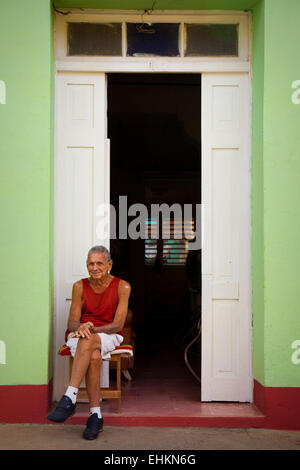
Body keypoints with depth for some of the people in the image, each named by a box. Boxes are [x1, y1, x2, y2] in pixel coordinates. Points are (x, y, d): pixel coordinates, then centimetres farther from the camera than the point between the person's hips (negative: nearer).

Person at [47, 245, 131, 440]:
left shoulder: (122, 287, -2)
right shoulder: (80, 286, 5)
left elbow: (118, 324, -8)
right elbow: (72, 323, 2)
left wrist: (92, 329, -24)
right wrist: (80, 327, -24)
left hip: (108, 337, -2)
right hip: (80, 338, 2)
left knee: (88, 341, -38)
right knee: (94, 357, -35)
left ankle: (70, 398, -39)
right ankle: (96, 415, -33)